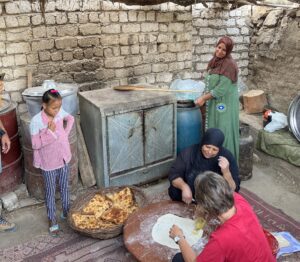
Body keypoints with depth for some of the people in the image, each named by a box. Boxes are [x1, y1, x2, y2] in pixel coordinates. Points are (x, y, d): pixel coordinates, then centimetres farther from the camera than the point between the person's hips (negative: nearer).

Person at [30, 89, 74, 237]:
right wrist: (49, 132, -28)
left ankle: (66, 212, 40)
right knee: (50, 192, 11)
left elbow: (70, 119, 13)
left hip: (63, 159, 4)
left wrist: (66, 133, 1)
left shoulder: (60, 112, -9)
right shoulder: (36, 121, -22)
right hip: (48, 163, -4)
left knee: (64, 188, 20)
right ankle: (52, 220, 26)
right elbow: (35, 144, -20)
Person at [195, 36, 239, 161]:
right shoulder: (215, 61, 9)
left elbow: (222, 88, -21)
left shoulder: (229, 64, -17)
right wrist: (204, 97, 7)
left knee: (223, 133, -1)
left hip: (225, 103, -8)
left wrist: (204, 98, -17)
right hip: (213, 103, 8)